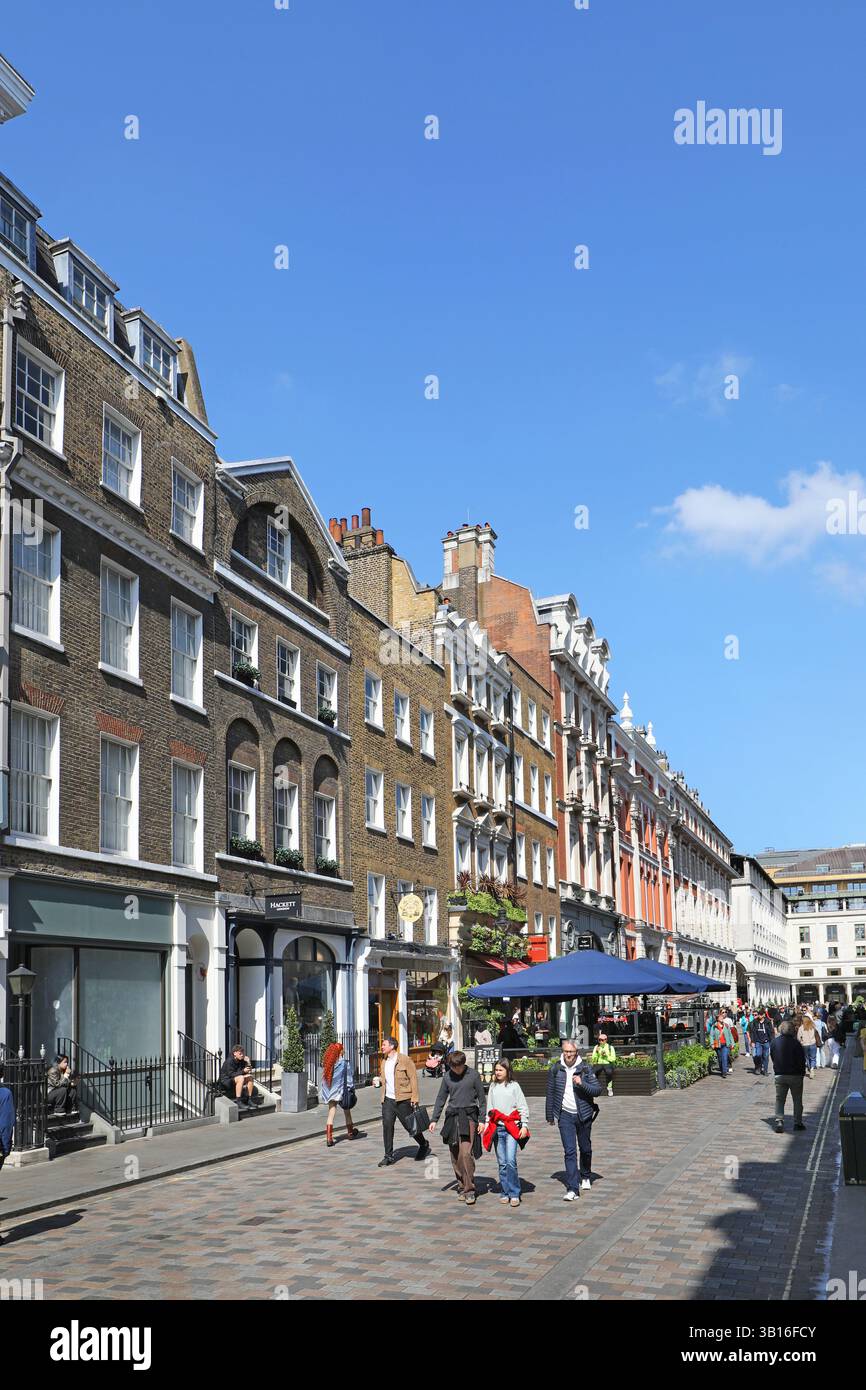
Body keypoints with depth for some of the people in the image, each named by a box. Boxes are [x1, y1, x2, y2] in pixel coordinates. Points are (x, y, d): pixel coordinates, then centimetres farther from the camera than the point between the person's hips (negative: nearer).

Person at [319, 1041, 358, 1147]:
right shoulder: (345, 1063, -13)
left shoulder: (327, 1063, -1)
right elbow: (349, 1077, -11)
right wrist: (351, 1088, -1)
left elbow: (324, 1078, 5)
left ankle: (329, 1138, -6)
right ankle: (350, 1133, 36)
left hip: (330, 1091, 3)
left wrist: (322, 1092, 12)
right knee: (347, 1112, 18)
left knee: (331, 1114, 4)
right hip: (341, 1090, -3)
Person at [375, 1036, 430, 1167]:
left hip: (403, 1100, -5)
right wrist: (379, 1080, 1)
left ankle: (424, 1146, 29)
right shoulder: (384, 1061, 11)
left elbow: (413, 1078, -9)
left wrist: (414, 1098, -14)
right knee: (387, 1125, -5)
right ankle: (389, 1156, 2)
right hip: (388, 1099, 5)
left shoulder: (405, 1060, -10)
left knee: (410, 1126, 4)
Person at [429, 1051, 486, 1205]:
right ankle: (461, 1187, 16)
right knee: (455, 1156, 5)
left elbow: (482, 1098, 3)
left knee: (466, 1153, -16)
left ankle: (469, 1189, -11)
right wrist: (434, 1119, 10)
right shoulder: (447, 1076, 8)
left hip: (469, 1116, -4)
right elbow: (441, 1098, 15)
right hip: (452, 1117, 4)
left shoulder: (473, 1075, -2)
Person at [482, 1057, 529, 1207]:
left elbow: (523, 1107, 0)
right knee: (502, 1163, 5)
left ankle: (514, 1194, -7)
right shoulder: (493, 1086, 11)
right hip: (497, 1128, 4)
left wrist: (524, 1126, -6)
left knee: (511, 1161, -13)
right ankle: (505, 1193, 12)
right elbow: (489, 1108, 18)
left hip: (511, 1128, -4)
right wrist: (486, 1124, 11)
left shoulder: (514, 1086, 0)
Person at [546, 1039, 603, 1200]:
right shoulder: (555, 1069, -1)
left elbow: (598, 1089, -7)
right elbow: (550, 1093, 6)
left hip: (583, 1114, 0)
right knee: (569, 1151, -7)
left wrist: (582, 1084, -24)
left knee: (585, 1148, 14)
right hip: (565, 1115, 0)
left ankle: (586, 1177, 40)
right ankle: (572, 1189, -8)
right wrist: (550, 1116, 9)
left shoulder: (586, 1068, -5)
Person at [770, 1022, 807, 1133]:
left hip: (779, 1075, 2)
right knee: (797, 1100, 12)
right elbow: (802, 1060, -8)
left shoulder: (774, 1042, -2)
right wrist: (802, 1073, 6)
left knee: (779, 1099, 7)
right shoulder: (796, 1043, -14)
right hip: (795, 1075, -2)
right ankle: (798, 1122, 16)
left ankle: (779, 1121, -7)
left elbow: (772, 1057, 7)